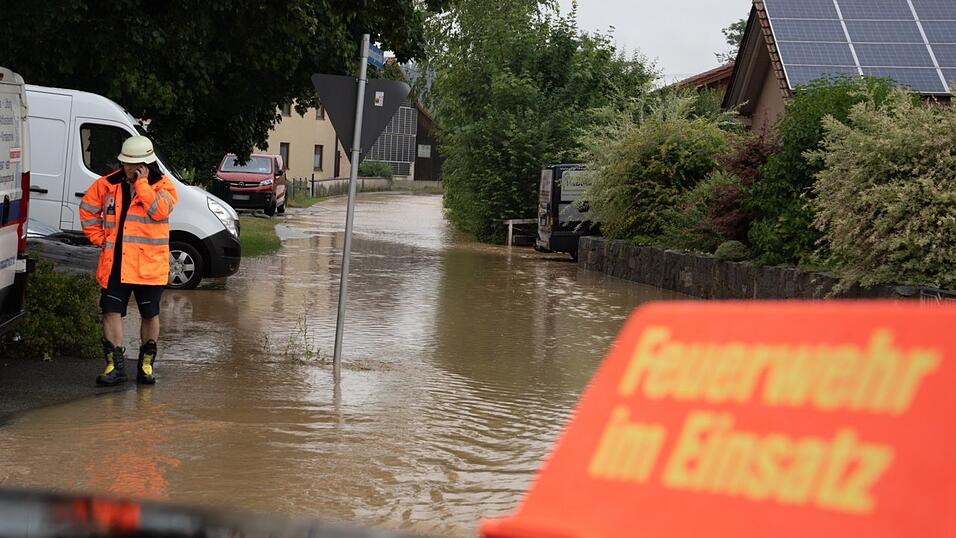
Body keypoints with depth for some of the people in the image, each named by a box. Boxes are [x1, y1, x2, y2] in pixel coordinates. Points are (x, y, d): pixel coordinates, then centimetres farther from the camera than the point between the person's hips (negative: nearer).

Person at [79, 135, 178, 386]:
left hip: (149, 265, -2)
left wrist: (141, 183, -19)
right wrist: (99, 238, 8)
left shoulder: (162, 185, -3)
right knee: (111, 311, -1)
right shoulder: (108, 184, 6)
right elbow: (88, 209, 17)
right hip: (114, 262, 2)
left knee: (150, 314, 7)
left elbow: (160, 210, -22)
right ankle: (115, 365, 4)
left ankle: (147, 363, 21)